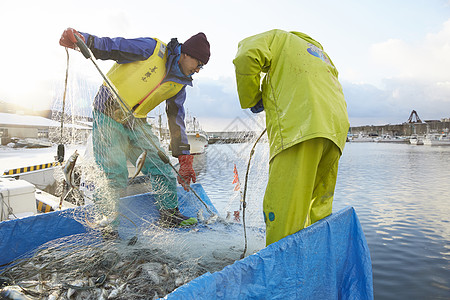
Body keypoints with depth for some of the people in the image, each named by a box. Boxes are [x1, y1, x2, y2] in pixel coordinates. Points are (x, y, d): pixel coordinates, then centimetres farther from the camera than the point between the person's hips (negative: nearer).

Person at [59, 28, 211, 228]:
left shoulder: (179, 85, 6)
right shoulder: (151, 49, -11)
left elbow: (176, 120, 8)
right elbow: (109, 46, -13)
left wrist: (184, 159, 5)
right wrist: (83, 39, -34)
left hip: (136, 123, 6)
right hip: (108, 117, -6)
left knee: (161, 166, 0)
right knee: (116, 178, -8)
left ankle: (170, 213, 17)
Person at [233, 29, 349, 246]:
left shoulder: (279, 37, 20)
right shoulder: (320, 53, 40)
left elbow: (246, 58, -2)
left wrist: (252, 100, 10)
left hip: (301, 126, -8)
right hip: (337, 128, 8)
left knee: (283, 210, -12)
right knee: (319, 209, 13)